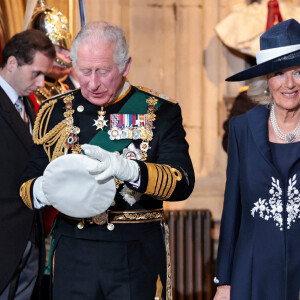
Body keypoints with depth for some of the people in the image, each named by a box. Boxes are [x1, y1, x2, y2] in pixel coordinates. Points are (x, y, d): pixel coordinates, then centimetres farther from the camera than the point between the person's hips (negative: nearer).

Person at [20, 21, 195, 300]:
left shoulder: (159, 111, -1)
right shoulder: (54, 112, 6)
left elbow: (183, 182, -13)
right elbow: (28, 185, 9)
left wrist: (128, 169, -31)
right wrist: (42, 190, -16)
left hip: (138, 256, -2)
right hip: (73, 253, 2)